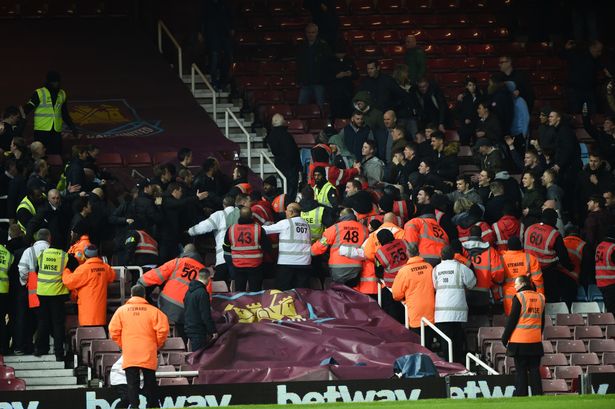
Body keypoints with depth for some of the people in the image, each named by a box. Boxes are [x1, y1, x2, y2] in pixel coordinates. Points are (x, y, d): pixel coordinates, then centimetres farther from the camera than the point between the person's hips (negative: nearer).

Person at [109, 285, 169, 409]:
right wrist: (157, 345, 9)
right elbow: (163, 329, -7)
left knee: (132, 385, -1)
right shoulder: (153, 310, -2)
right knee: (150, 384, 10)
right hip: (148, 355, 0)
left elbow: (113, 331, -2)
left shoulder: (121, 310, 1)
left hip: (129, 355, 0)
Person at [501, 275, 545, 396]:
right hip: (536, 341, 5)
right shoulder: (540, 297, 9)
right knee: (534, 370, 8)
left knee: (521, 371, -1)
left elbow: (512, 319, -9)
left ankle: (521, 395, -2)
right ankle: (537, 395, 6)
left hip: (520, 341, -5)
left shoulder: (519, 297, -9)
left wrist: (505, 337, -2)